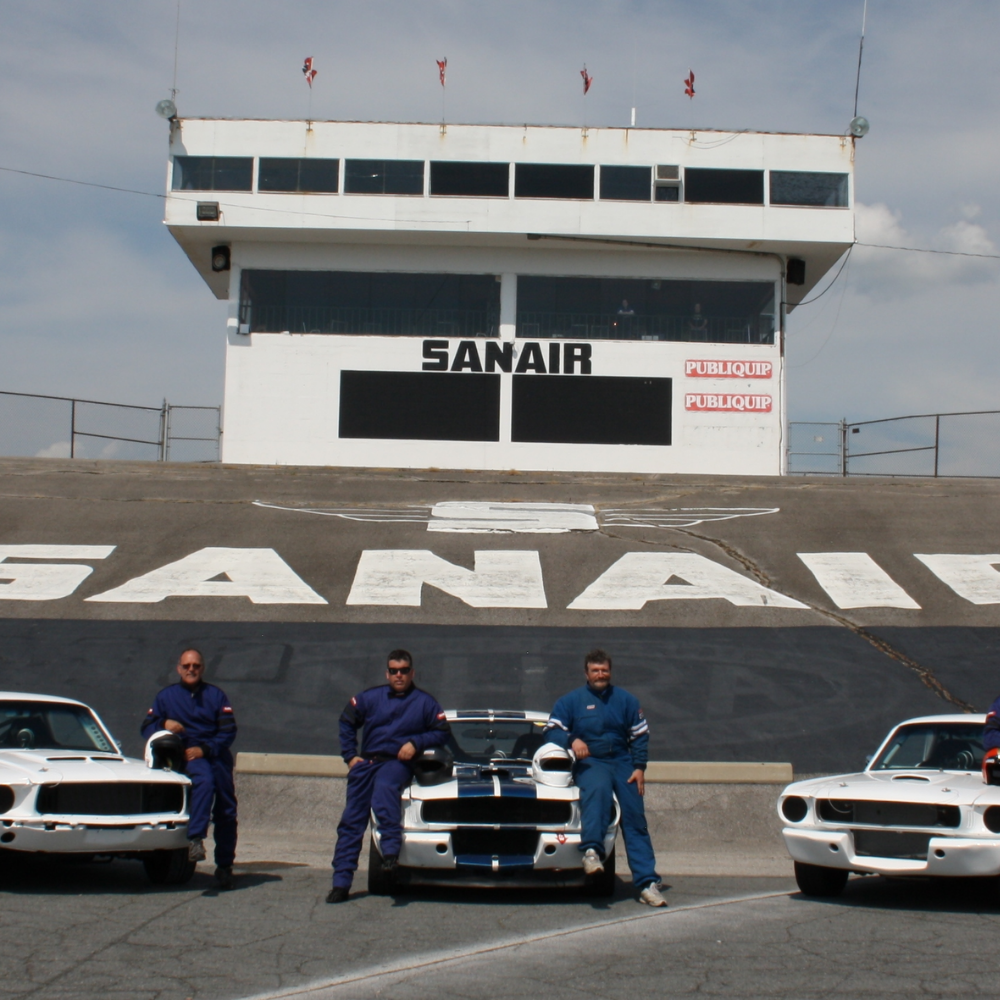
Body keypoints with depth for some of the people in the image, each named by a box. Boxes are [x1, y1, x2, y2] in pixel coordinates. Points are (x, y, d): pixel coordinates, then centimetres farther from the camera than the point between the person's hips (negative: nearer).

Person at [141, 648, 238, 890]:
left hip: (216, 754, 2)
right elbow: (147, 727, 10)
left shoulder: (216, 695, 12)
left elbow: (229, 730, 2)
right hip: (187, 756, -2)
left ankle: (224, 866, 10)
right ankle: (195, 839, -45)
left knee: (226, 811, -2)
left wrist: (204, 749, -12)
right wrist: (164, 725, -12)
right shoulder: (167, 696, 15)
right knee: (204, 781, -35)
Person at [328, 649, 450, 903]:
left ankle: (391, 850, -45)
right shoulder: (370, 698, 13)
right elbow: (347, 723, 22)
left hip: (397, 762, -3)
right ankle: (341, 882, -3)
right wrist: (350, 755, 11)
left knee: (383, 787, -39)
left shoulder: (424, 702, 8)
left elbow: (442, 732, 7)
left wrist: (415, 743, -8)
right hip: (366, 761, 4)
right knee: (351, 820, -5)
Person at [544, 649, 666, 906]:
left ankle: (647, 884, -7)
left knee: (635, 820, -6)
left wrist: (639, 768, 2)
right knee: (598, 788, -38)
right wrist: (572, 740, -21)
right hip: (589, 763, -3)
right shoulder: (570, 700, 8)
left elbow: (640, 735, 15)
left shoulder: (626, 700, 14)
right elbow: (552, 730, 0)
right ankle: (591, 851, -50)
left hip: (622, 762, 3)